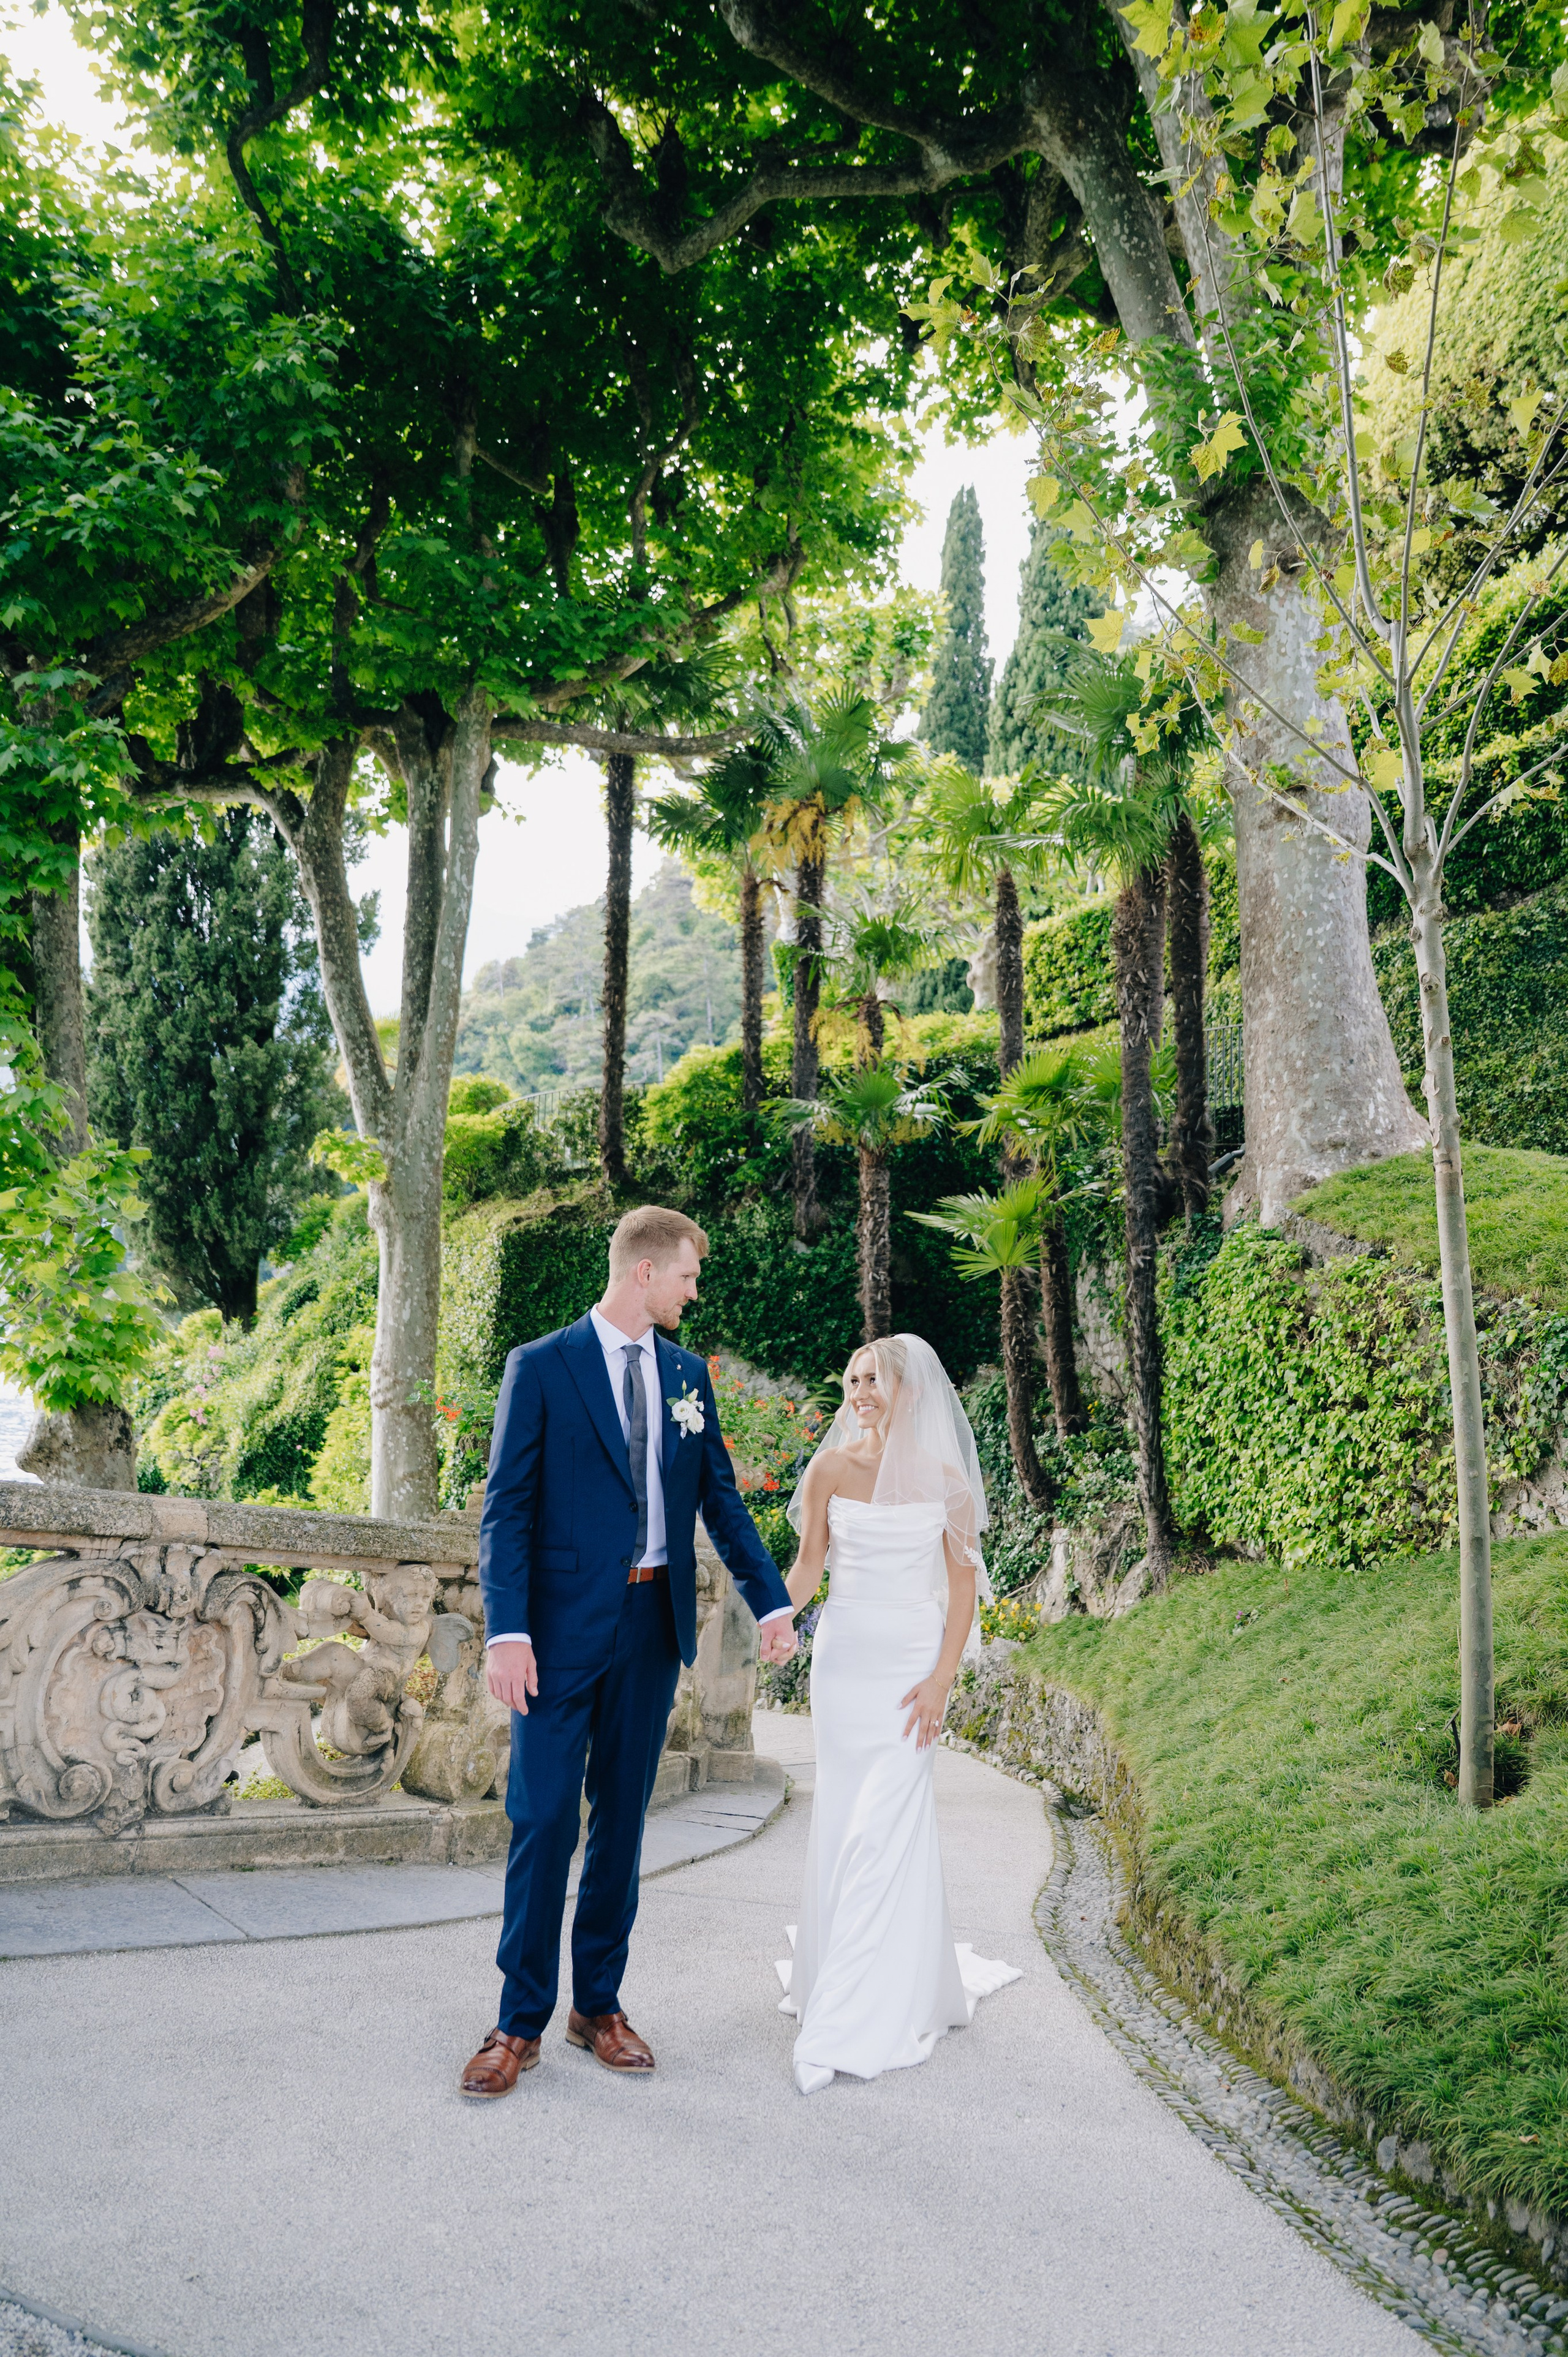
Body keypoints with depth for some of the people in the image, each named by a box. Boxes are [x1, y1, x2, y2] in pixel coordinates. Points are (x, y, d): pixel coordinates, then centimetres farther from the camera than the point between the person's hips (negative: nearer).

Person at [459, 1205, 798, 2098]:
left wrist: (772, 1600, 4)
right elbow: (508, 1508, -8)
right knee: (544, 1823, 1)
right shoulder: (541, 1366, -6)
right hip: (565, 1626, -4)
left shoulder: (688, 1373, 8)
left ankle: (599, 2005, 27)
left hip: (655, 1625, 5)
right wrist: (507, 1630, -17)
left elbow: (720, 1496, 12)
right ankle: (522, 2023, 16)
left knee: (623, 1820, 13)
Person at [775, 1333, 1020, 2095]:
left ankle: (859, 2018, 3)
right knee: (841, 1819, 7)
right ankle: (834, 1969, 27)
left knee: (885, 1827, -5)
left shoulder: (944, 1479, -3)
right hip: (843, 1657, 2)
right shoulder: (831, 1468, 0)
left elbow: (963, 1587, -1)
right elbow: (808, 1567, 7)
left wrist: (941, 1678, -7)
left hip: (909, 1663, -2)